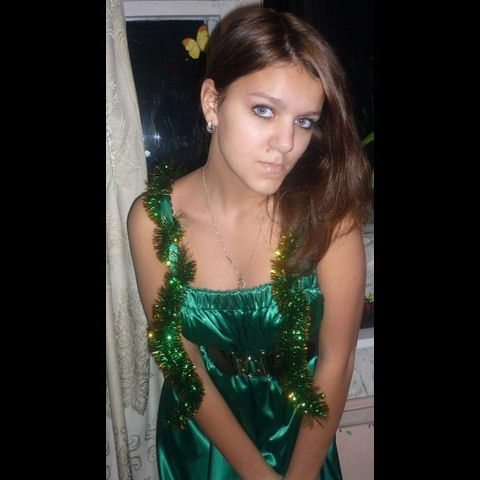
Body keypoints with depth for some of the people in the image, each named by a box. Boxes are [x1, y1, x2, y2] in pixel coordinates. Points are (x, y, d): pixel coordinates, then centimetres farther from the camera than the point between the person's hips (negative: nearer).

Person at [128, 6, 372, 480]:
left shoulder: (327, 210, -24)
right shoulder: (153, 219, -20)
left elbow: (335, 361, -17)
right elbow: (183, 363, -14)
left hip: (300, 427, 0)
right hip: (200, 431, 1)